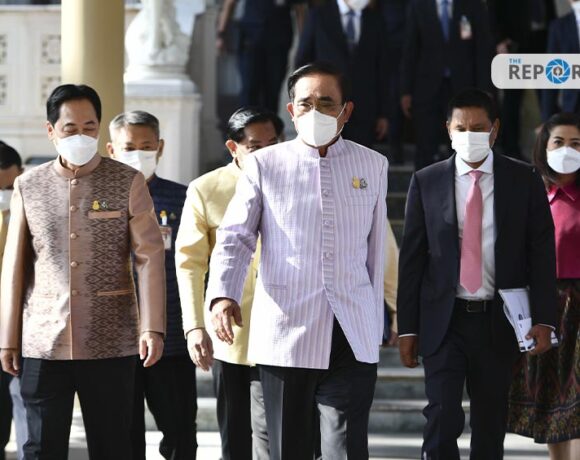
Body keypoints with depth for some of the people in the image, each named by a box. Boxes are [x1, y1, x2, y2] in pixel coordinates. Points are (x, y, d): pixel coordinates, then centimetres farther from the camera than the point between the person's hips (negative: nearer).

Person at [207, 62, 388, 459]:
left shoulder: (373, 166, 11)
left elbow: (376, 251, 15)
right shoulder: (265, 165, 5)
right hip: (284, 333, 0)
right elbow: (235, 237, -1)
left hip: (352, 337, 1)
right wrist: (223, 296, -19)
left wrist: (375, 328, 15)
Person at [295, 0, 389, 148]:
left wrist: (383, 113, 8)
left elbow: (382, 69, 10)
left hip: (363, 112, 2)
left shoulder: (375, 19, 8)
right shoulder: (318, 16, 1)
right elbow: (302, 62, 5)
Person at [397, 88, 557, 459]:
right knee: (443, 418, -11)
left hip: (498, 320, 1)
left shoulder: (524, 181, 2)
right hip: (444, 319, -1)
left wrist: (544, 319, -7)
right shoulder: (427, 183, 3)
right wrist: (408, 328, 1)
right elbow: (412, 259, 4)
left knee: (491, 423, 8)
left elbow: (542, 253, 1)